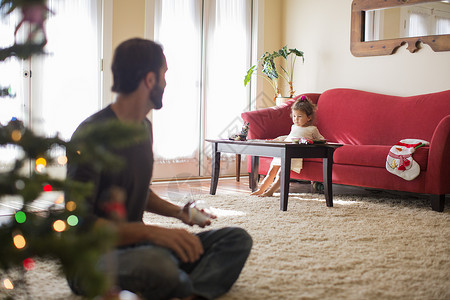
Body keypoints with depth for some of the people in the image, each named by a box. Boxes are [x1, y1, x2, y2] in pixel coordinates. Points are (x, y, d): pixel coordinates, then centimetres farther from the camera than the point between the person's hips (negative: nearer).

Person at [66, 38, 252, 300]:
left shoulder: (144, 127, 11)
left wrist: (177, 212, 7)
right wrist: (150, 231, -33)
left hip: (135, 244, 9)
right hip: (93, 256, -9)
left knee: (238, 239, -4)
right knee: (157, 262, -43)